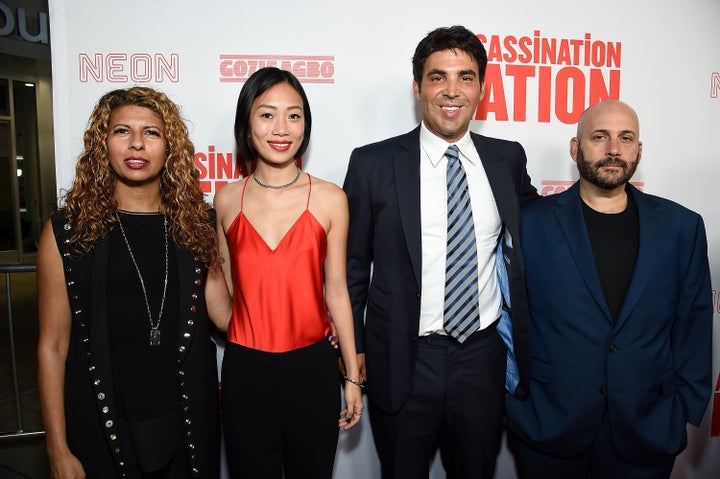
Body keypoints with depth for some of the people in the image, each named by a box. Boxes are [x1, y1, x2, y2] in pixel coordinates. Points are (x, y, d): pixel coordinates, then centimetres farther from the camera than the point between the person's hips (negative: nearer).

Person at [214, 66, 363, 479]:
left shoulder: (330, 199, -6)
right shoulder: (228, 200, -2)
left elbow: (336, 291, -1)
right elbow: (225, 285, 9)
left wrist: (352, 376, 3)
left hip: (313, 367, -1)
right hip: (245, 370, 1)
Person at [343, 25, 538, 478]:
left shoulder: (509, 158, 2)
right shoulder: (373, 164, -7)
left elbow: (528, 230, 18)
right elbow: (353, 263, 0)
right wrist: (354, 347, 1)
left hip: (484, 355, 3)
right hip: (402, 361, -2)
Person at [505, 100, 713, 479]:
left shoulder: (682, 227, 2)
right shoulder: (532, 222, -6)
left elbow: (694, 324, 5)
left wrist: (684, 409, 0)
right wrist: (518, 404, -4)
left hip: (647, 432, 2)